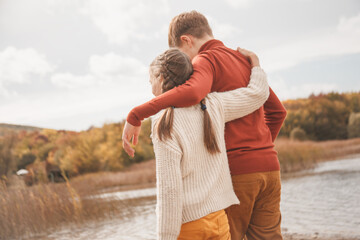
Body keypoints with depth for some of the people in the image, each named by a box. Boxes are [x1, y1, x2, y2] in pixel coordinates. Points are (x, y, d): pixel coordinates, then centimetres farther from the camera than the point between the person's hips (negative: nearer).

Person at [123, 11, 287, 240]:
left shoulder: (206, 60, -6)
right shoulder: (245, 60, 17)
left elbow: (192, 92, -30)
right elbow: (277, 111, 22)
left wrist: (135, 115, -24)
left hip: (235, 169, -7)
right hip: (270, 167, 7)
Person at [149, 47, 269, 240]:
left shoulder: (164, 126, -14)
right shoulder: (212, 105, 0)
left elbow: (169, 188, -17)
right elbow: (257, 94, 12)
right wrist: (254, 61, 30)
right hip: (218, 217, 6)